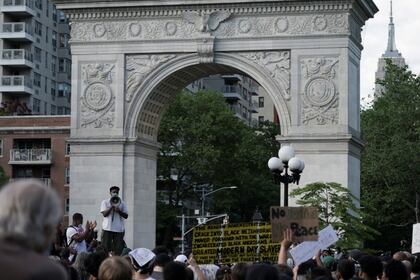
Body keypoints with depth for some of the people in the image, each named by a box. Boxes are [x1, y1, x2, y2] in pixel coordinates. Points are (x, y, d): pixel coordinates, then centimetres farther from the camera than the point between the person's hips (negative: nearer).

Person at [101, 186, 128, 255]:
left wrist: (119, 211, -10)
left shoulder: (122, 203, 14)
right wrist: (112, 206, -10)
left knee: (117, 251, -2)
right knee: (105, 248, -4)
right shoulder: (105, 202, 9)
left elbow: (126, 216, 7)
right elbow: (104, 214, -4)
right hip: (107, 228, -2)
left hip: (119, 229, 2)